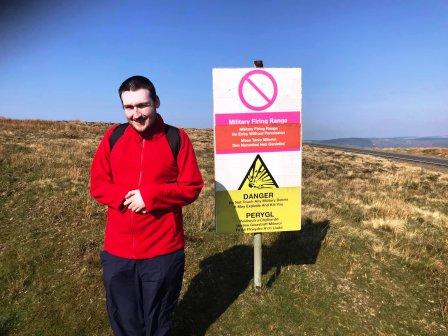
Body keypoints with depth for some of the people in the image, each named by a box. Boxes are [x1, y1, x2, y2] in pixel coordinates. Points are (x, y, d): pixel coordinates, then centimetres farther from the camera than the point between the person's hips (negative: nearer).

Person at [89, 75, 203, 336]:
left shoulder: (176, 138, -7)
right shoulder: (113, 137, 2)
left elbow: (192, 187, -7)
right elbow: (97, 183, 4)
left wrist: (150, 195, -19)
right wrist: (124, 197, -15)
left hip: (163, 251, -2)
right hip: (117, 251, 3)